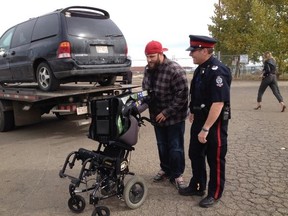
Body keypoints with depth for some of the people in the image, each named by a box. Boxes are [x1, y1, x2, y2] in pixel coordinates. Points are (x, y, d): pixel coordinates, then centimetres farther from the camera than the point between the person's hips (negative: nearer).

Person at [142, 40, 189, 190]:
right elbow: (145, 89, 16)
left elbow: (182, 95, -24)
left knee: (175, 148, 5)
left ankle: (177, 175, 21)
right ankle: (165, 169, 37)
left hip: (174, 117, -7)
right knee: (162, 146, 19)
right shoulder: (148, 69, 2)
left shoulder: (175, 70, -22)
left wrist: (166, 113, -22)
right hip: (157, 116, 7)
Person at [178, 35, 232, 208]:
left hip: (215, 123, -9)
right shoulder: (200, 68, 7)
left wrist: (206, 129, -27)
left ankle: (214, 194, 25)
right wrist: (193, 113, 20)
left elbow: (219, 103, -28)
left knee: (215, 160, 8)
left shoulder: (218, 71, -23)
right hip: (199, 120, 9)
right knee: (195, 155, 18)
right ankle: (197, 187, 36)